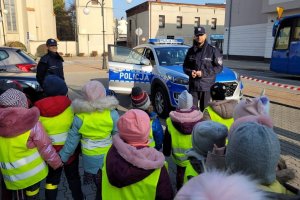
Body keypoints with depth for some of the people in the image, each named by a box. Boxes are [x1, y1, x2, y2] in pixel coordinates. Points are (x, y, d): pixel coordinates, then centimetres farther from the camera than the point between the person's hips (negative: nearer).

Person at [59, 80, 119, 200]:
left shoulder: (79, 117, -11)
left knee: (100, 186, 23)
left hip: (89, 158, 1)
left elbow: (72, 140, -4)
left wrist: (62, 157, 11)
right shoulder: (112, 114, -16)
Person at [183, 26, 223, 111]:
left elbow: (219, 67, -4)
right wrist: (190, 72, -7)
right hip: (193, 86, 3)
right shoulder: (191, 51, 10)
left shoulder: (213, 50, -2)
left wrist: (204, 73, -14)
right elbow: (185, 66, 17)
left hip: (207, 86, -3)